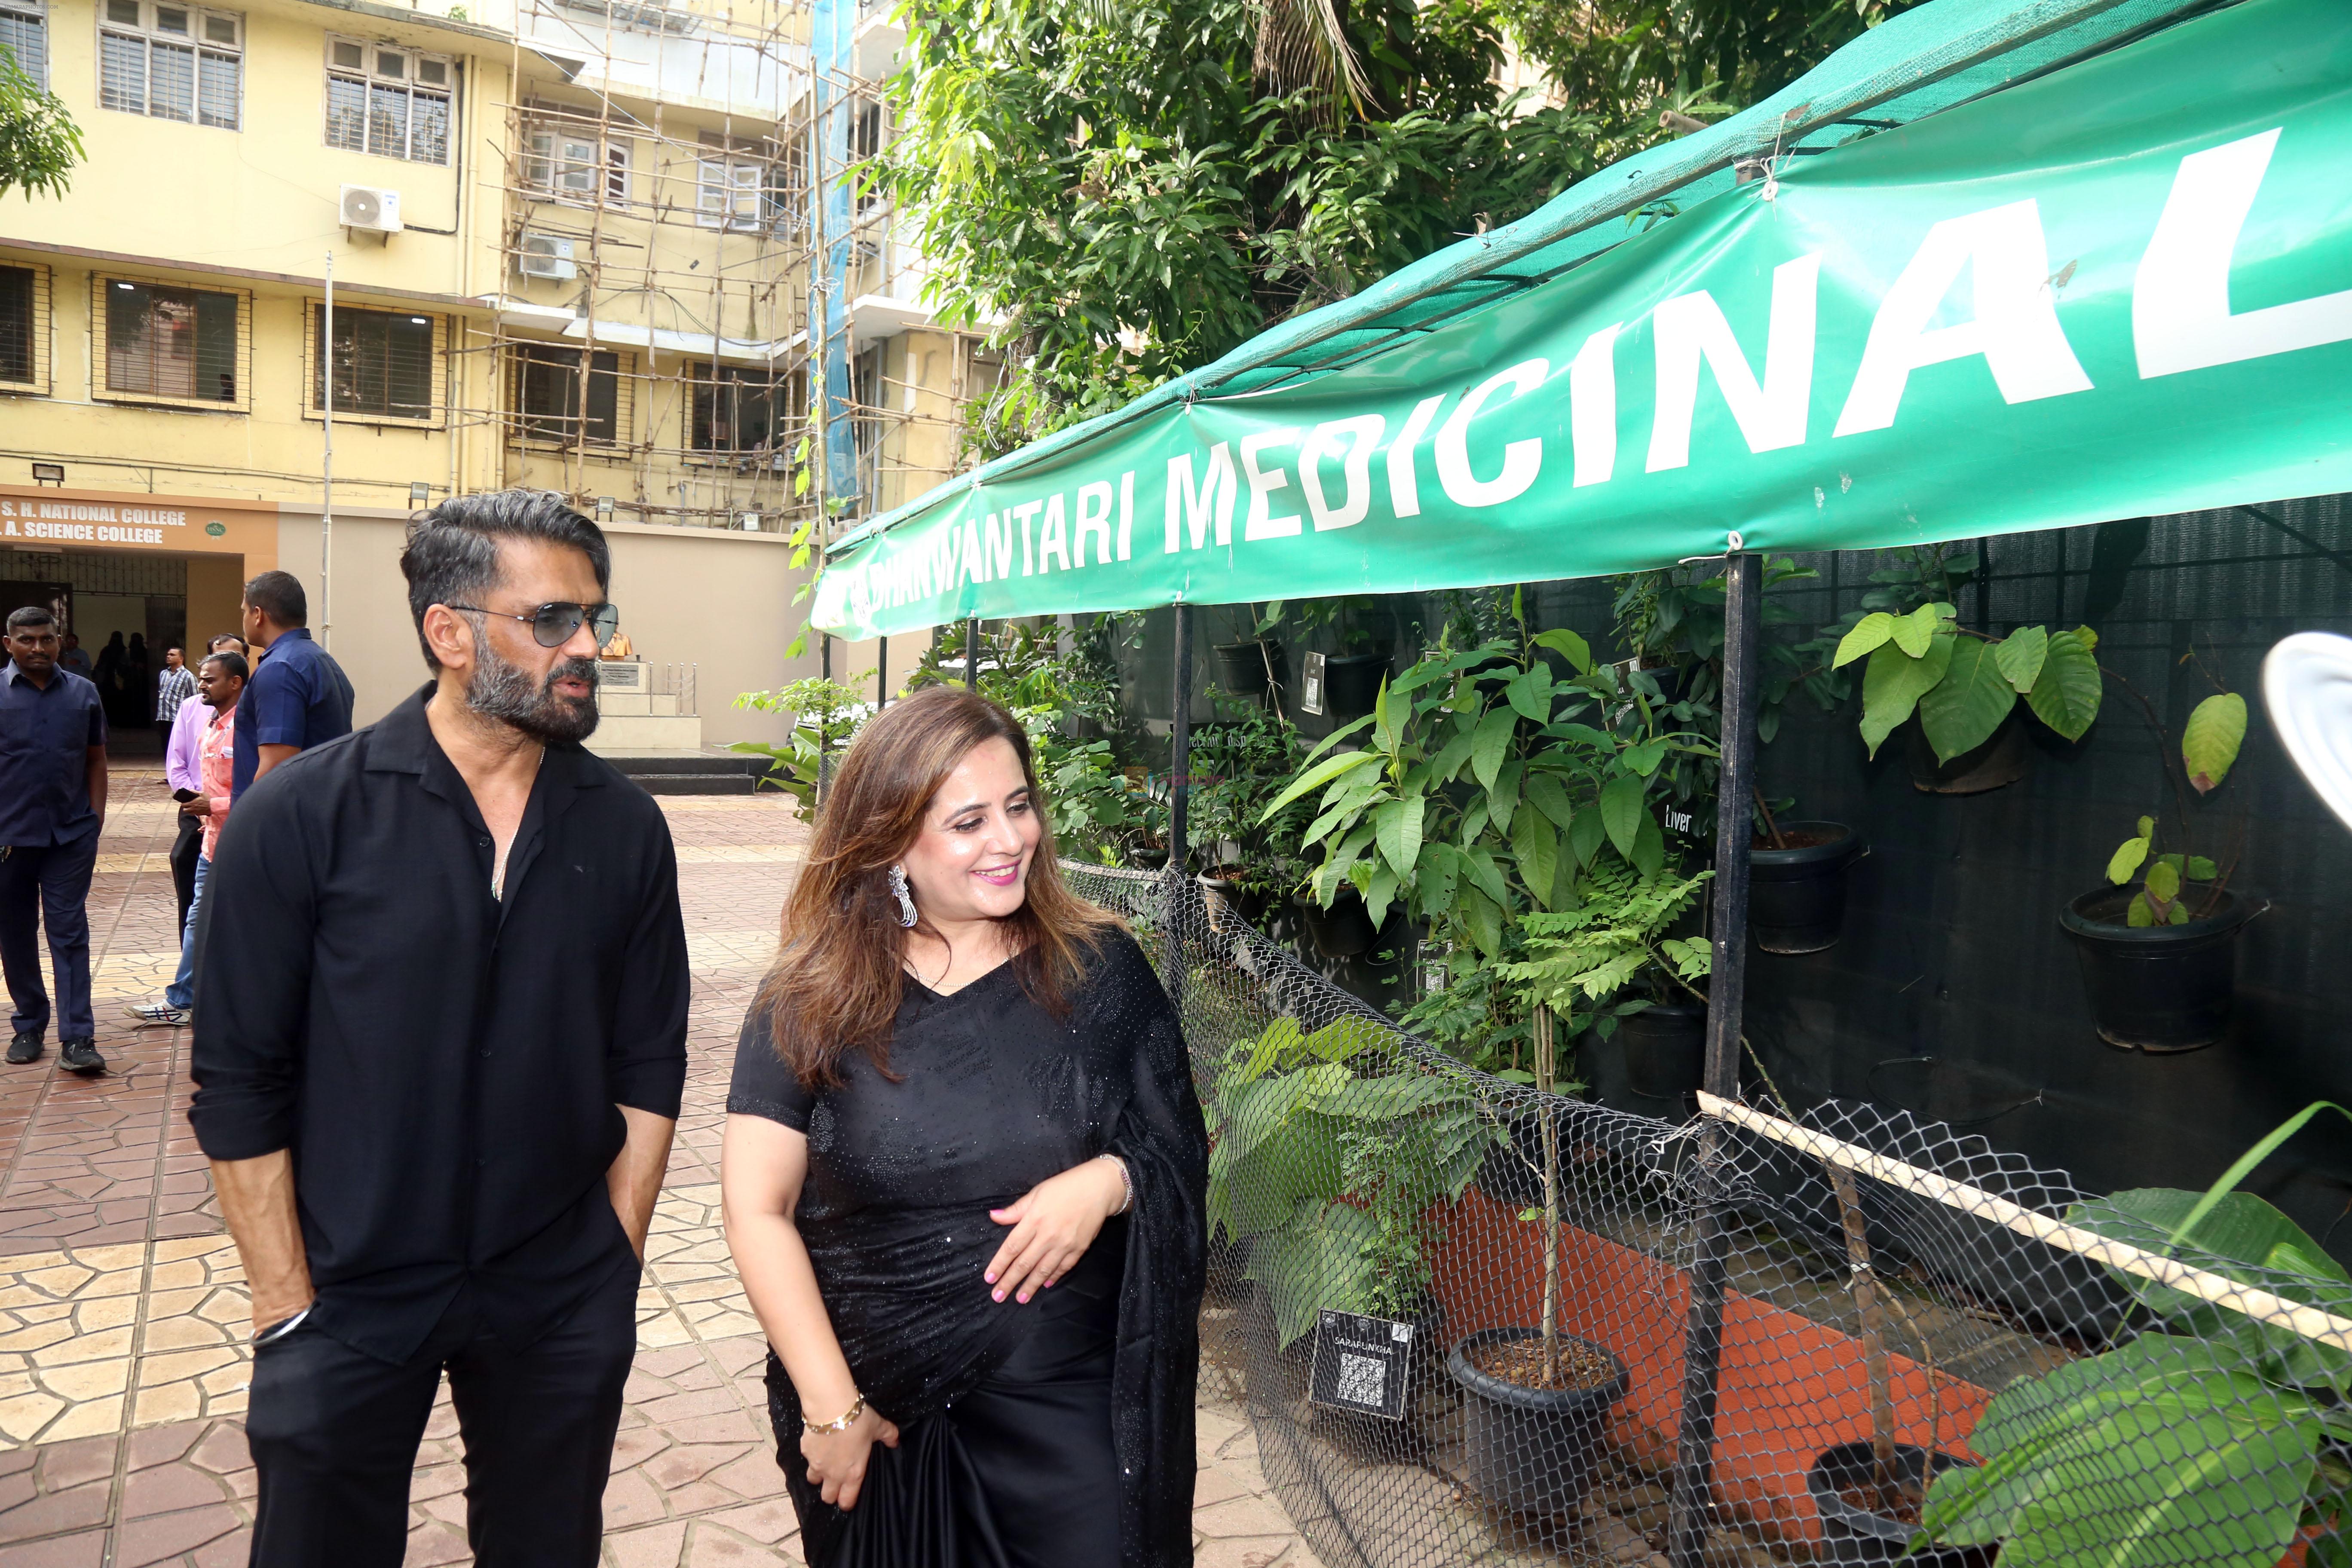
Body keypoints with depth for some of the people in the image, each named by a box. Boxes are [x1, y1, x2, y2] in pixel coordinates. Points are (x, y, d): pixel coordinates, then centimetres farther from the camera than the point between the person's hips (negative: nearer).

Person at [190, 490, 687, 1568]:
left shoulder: (624, 826, -3)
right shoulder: (298, 818, -10)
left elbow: (648, 1065, 2)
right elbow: (240, 1084, -7)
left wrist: (613, 1264, 1)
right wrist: (288, 1313, -6)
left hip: (563, 1309, 2)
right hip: (351, 1304, -2)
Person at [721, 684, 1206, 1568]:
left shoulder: (1098, 970, -4)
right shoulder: (813, 997, -7)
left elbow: (1181, 1154, 2)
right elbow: (757, 1209, -7)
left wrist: (1107, 1182, -19)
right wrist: (831, 1406, -10)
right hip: (870, 1406, 1)